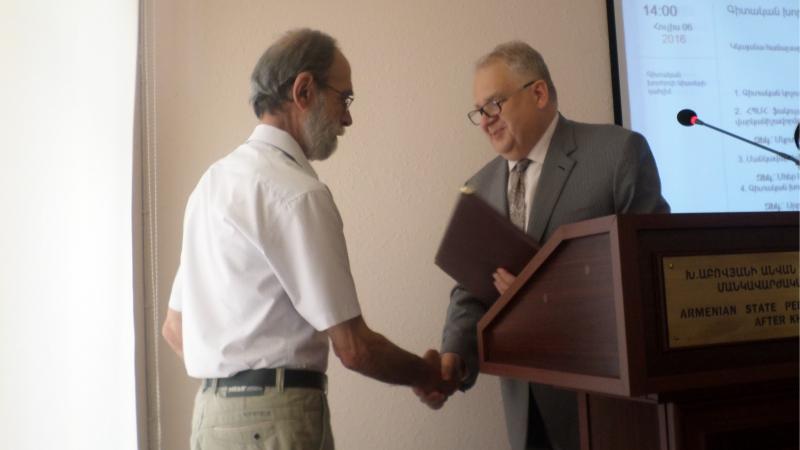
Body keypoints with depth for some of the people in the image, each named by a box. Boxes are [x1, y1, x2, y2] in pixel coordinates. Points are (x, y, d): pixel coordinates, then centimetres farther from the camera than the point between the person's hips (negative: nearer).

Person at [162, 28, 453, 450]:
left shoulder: (215, 178, 10)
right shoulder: (297, 193, -16)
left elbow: (175, 327, 15)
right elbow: (353, 348, -16)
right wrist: (429, 375, 1)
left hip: (212, 411, 9)